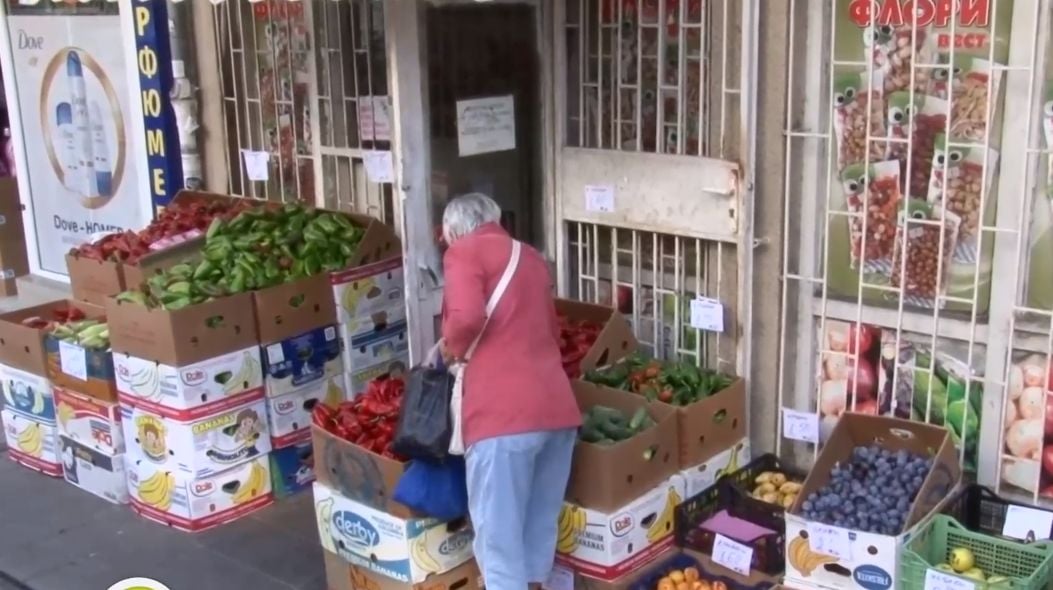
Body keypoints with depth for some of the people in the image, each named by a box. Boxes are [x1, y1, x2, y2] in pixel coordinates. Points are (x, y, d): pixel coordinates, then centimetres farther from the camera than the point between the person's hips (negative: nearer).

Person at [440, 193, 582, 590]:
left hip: (503, 412, -7)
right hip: (556, 407, 7)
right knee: (539, 526, 17)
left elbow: (467, 317, -13)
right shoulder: (531, 258, 26)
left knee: (499, 537, -2)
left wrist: (452, 349, 7)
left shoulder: (464, 251, 5)